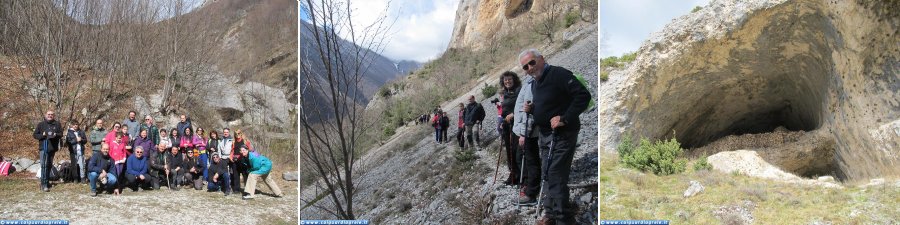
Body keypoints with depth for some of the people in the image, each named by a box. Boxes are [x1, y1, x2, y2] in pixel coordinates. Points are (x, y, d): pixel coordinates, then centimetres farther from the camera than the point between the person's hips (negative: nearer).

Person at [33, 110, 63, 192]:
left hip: (53, 148, 4)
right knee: (44, 165, -14)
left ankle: (47, 182, 27)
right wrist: (42, 135, -14)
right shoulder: (41, 124, 3)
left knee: (49, 165, 14)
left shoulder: (57, 124, 8)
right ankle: (44, 184, -17)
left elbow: (61, 134, 8)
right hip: (44, 147, -4)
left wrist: (56, 135, -13)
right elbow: (35, 135, 4)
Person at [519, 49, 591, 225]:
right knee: (549, 176, 15)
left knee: (556, 177, -12)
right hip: (545, 135, 9)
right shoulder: (535, 84, 13)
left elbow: (583, 95, -23)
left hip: (561, 134, -9)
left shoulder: (558, 74, -15)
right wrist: (532, 109, 4)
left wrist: (565, 119, -26)